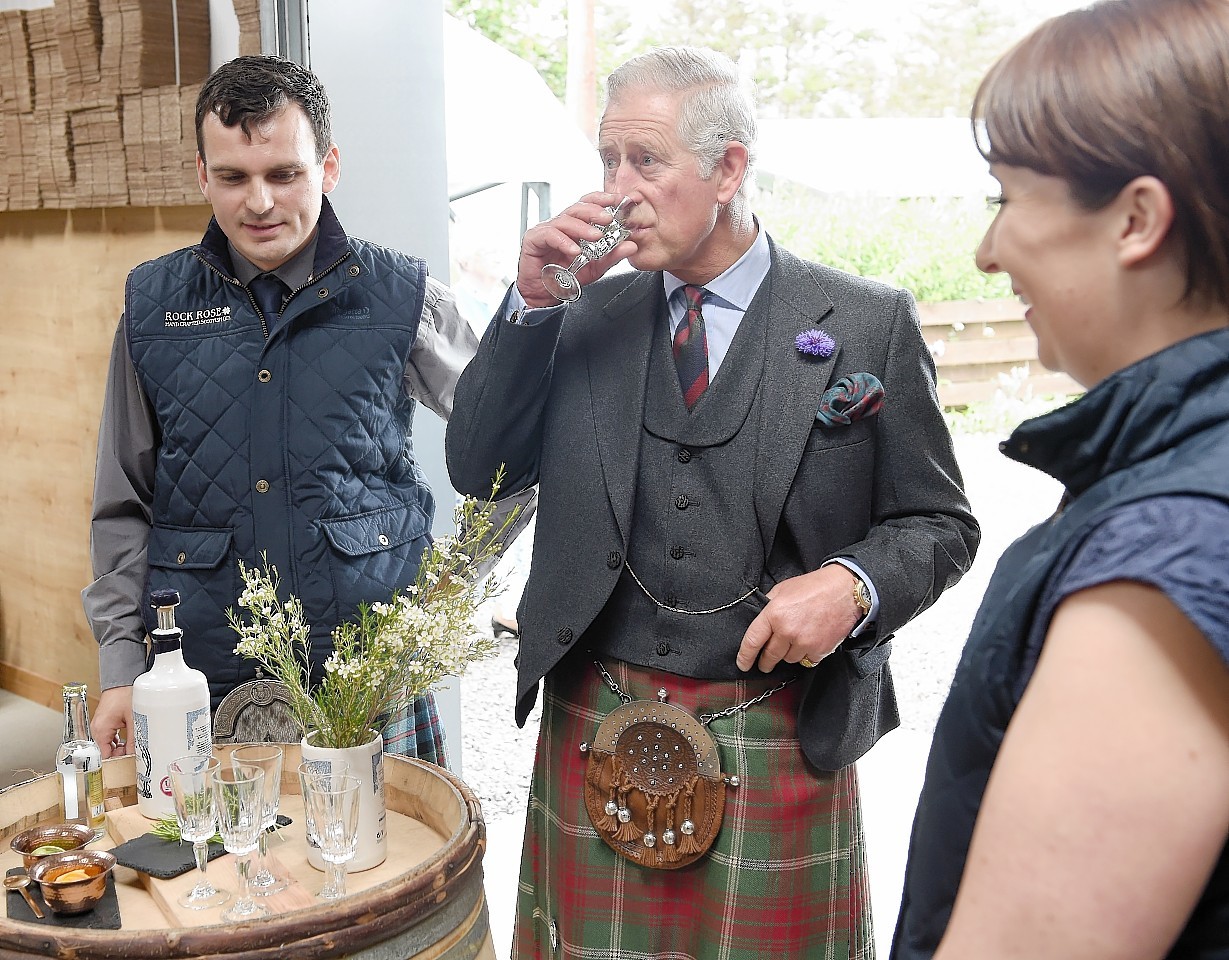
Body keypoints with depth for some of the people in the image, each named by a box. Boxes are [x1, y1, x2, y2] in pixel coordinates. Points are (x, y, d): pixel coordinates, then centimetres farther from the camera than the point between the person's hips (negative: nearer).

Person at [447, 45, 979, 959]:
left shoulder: (869, 324, -2)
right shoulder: (589, 317, 7)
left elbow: (939, 523, 2)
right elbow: (478, 469, 2)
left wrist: (853, 584, -19)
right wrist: (534, 301, -7)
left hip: (777, 741, -2)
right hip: (596, 732, 3)